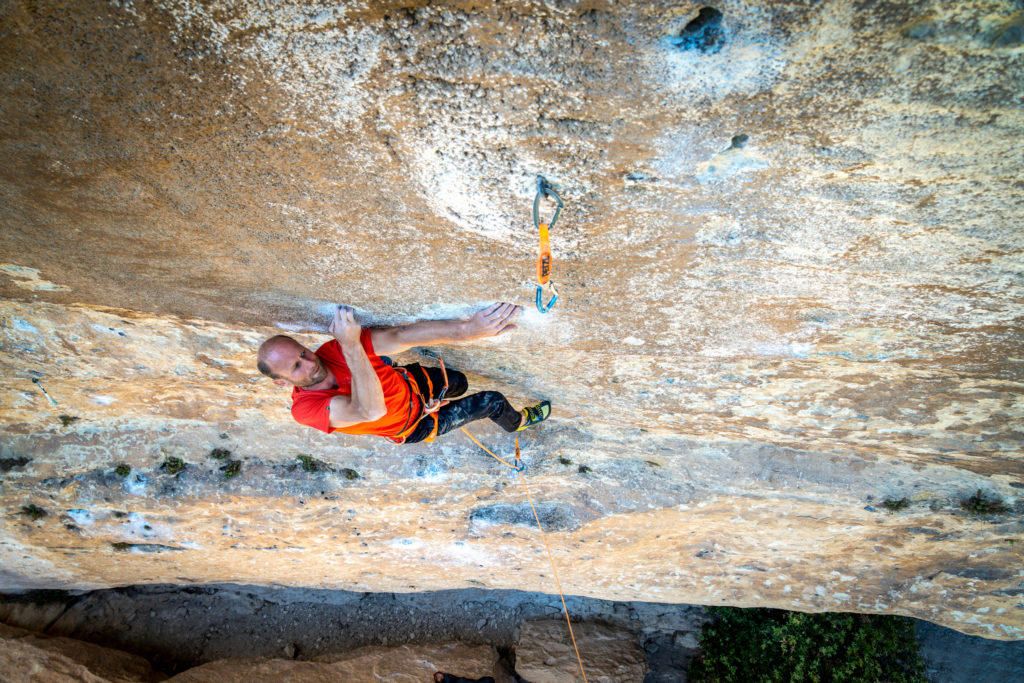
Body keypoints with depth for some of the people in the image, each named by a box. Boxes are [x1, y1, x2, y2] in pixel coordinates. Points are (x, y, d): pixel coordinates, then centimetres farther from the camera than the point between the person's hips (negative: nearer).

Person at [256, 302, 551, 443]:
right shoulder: (305, 409, -37)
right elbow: (371, 411, -55)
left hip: (411, 381, 4)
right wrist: (351, 346, -59)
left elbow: (401, 337, -42)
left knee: (459, 384, 30)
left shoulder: (335, 351, -28)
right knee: (493, 401, 1)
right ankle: (518, 422, 37)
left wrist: (468, 328, -54)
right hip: (413, 425, -3)